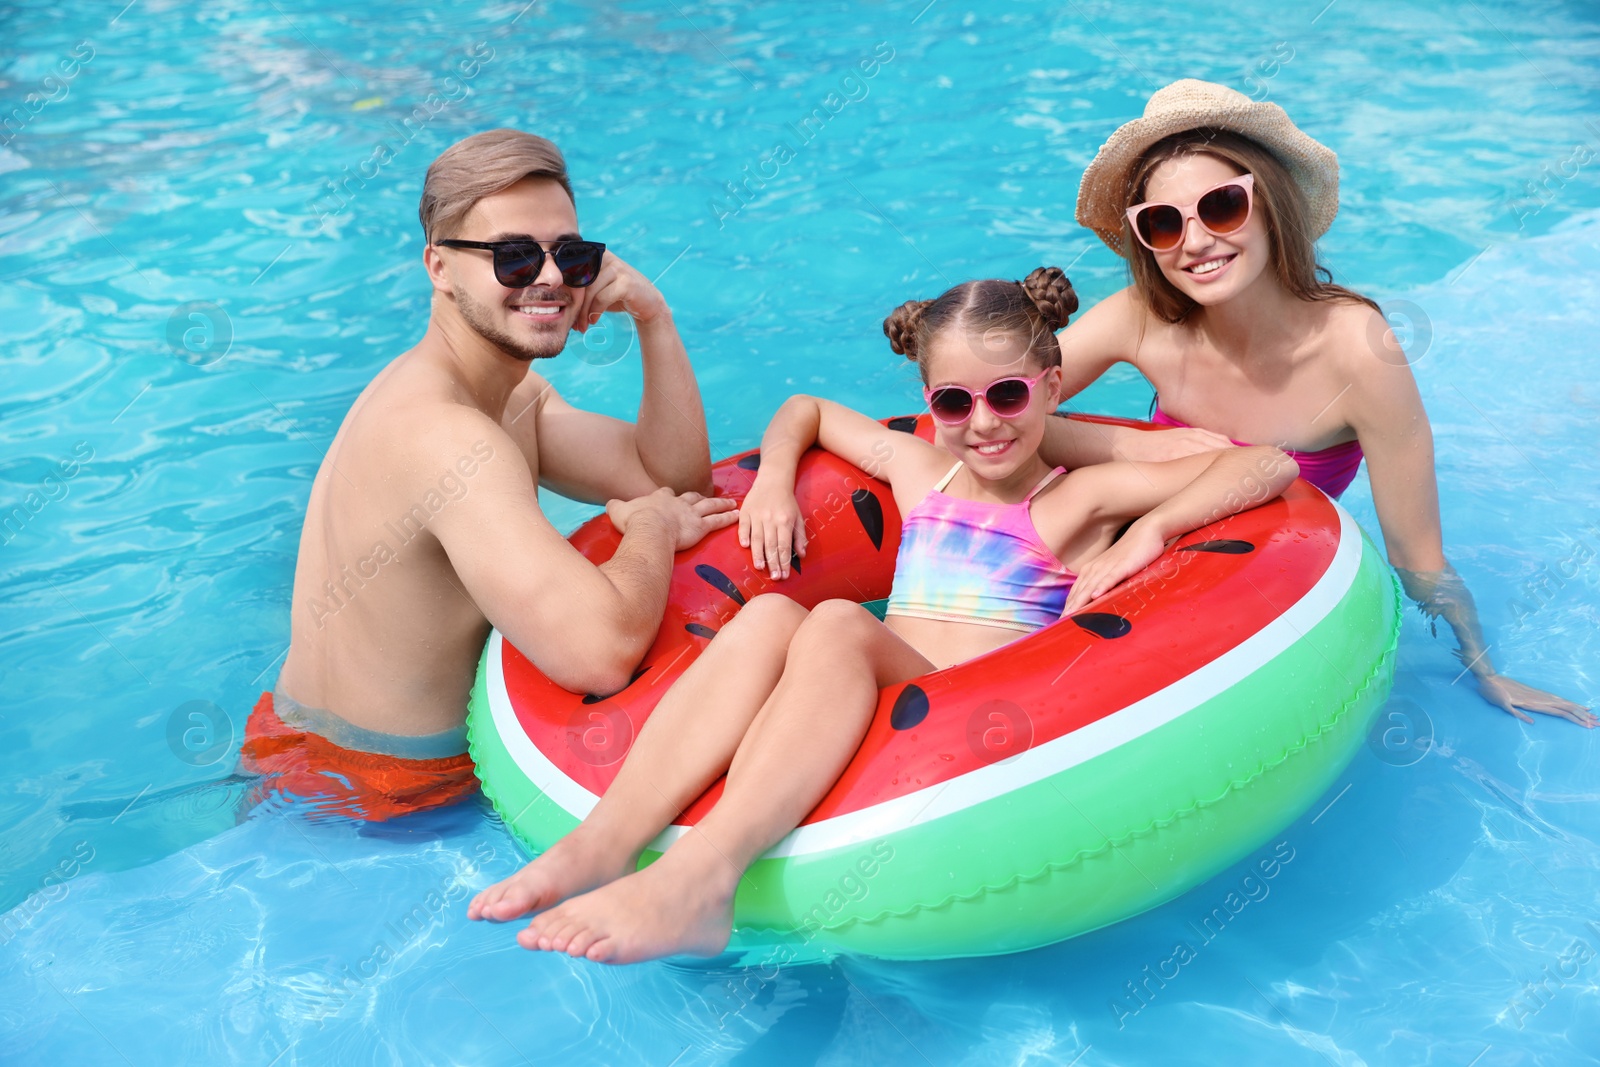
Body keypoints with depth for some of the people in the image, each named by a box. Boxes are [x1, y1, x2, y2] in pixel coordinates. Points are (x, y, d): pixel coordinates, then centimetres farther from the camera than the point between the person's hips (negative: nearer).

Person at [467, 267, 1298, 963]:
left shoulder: (1082, 496, 11)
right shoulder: (919, 471, 24)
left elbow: (1268, 465, 4)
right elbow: (805, 409, 41)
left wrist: (1149, 533, -8)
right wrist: (773, 478, 22)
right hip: (839, 730, 4)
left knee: (838, 623, -31)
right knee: (769, 614, -26)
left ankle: (697, 877, -49)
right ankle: (603, 845, -41)